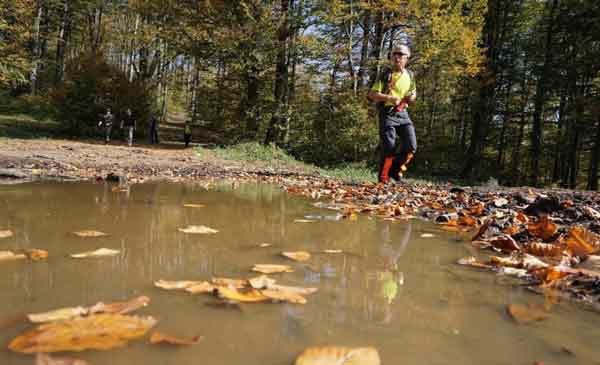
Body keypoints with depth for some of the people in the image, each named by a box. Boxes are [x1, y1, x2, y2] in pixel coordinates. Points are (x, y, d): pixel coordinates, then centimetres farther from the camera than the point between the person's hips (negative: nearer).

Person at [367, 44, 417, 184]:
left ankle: (395, 169, 18)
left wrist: (412, 97, 2)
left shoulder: (409, 75, 14)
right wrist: (389, 97, -21)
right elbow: (372, 94, -7)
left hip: (403, 113, 5)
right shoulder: (385, 74, -2)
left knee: (411, 146, -5)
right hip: (387, 114, -5)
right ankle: (383, 179, 7)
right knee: (389, 149, -7)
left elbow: (413, 94, 26)